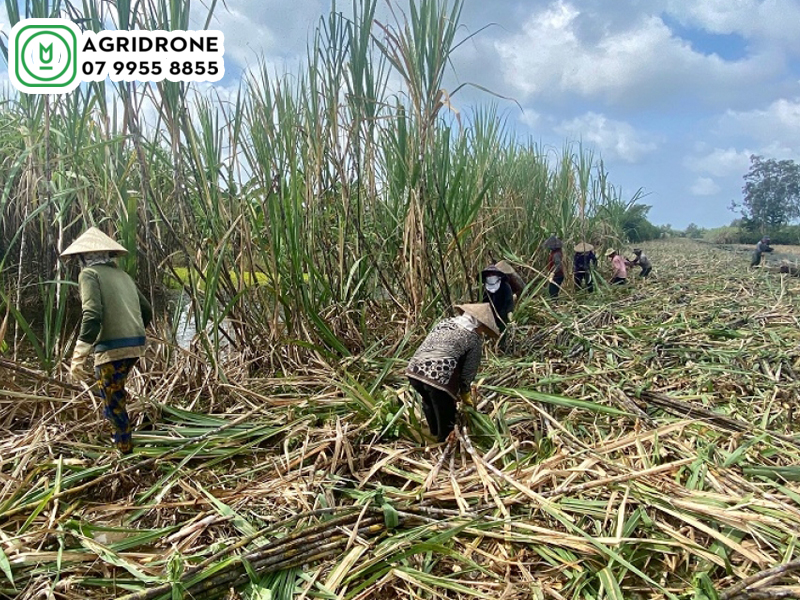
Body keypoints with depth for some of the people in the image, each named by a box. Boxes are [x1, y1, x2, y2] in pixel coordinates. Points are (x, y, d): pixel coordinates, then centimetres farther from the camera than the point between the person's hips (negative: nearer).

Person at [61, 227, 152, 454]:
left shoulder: (89, 274, -2)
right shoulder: (123, 275, 18)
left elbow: (92, 315, -17)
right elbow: (146, 311, 21)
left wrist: (78, 356, -17)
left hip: (112, 348, -7)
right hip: (137, 344, 7)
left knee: (113, 404, 5)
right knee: (116, 393, 27)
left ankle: (126, 453, 13)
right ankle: (123, 442, 34)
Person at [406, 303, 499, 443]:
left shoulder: (444, 322, 24)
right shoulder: (474, 338, 8)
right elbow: (469, 370, 10)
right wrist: (464, 392, 29)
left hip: (414, 371, 7)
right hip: (439, 379, -7)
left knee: (429, 404, 34)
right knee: (446, 418, 17)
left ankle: (435, 435, 53)